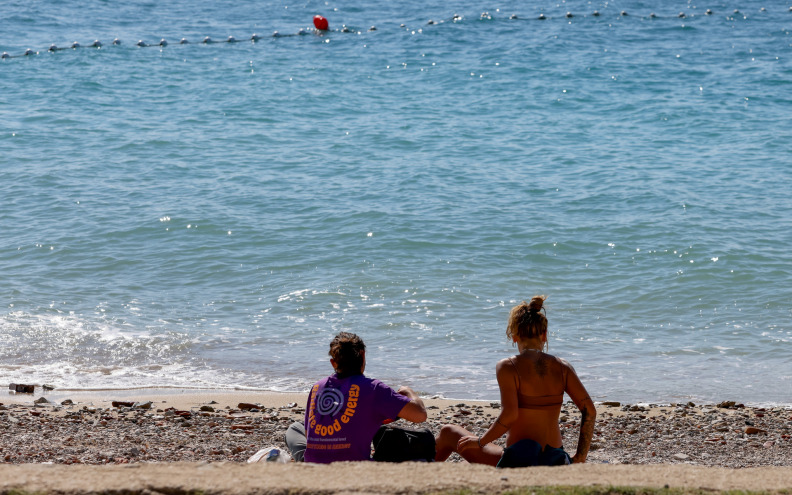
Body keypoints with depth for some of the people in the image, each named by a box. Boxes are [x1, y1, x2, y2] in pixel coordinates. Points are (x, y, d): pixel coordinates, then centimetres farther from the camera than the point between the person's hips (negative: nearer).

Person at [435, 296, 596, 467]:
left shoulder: (508, 367, -10)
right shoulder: (561, 367, 3)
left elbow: (509, 415, -21)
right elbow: (589, 410, -3)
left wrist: (480, 442, -6)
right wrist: (580, 457, 3)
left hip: (518, 462, -5)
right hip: (555, 463, 5)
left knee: (448, 432, 20)